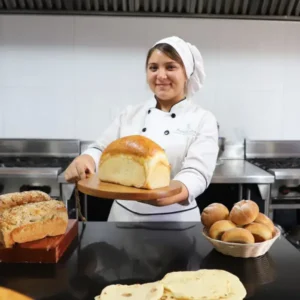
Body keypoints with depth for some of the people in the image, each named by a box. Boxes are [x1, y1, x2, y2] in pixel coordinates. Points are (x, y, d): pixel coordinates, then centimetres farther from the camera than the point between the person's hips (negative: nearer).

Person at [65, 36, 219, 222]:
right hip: (124, 216, 3)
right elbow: (103, 150, 0)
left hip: (175, 220, -3)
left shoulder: (203, 120, -7)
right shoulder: (130, 114, 4)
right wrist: (85, 159, -23)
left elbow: (198, 171, -19)